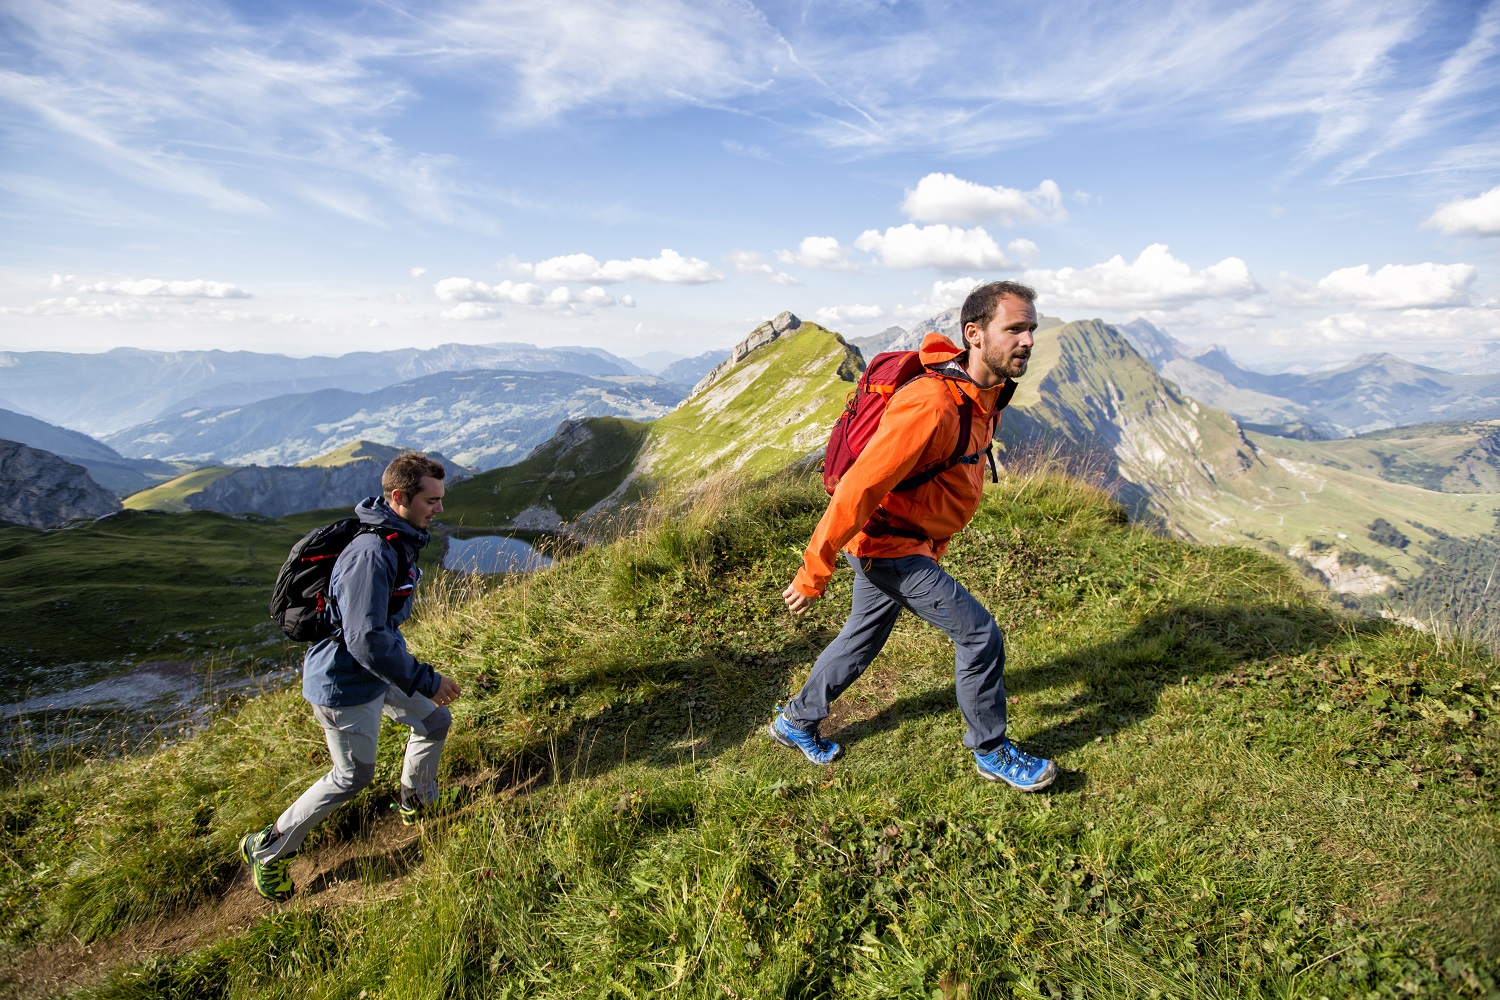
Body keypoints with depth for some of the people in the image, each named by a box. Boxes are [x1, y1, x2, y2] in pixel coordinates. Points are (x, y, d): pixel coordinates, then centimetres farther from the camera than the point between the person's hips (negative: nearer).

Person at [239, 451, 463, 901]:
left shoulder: (400, 539, 0)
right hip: (346, 682, -9)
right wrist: (425, 681, -27)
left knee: (434, 722, 17)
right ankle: (267, 848, 28)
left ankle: (416, 802, 42)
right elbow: (367, 641, -35)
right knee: (352, 777, 7)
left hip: (380, 666, 9)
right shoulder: (371, 553, -33)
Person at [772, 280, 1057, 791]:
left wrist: (934, 546, 25)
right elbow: (859, 487, -29)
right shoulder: (931, 404, -30)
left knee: (863, 636, 21)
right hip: (886, 543, -10)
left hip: (911, 539, 10)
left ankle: (796, 722, 39)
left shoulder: (983, 394, 2)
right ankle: (991, 752, 18)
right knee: (978, 632, -4)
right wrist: (814, 572, -24)